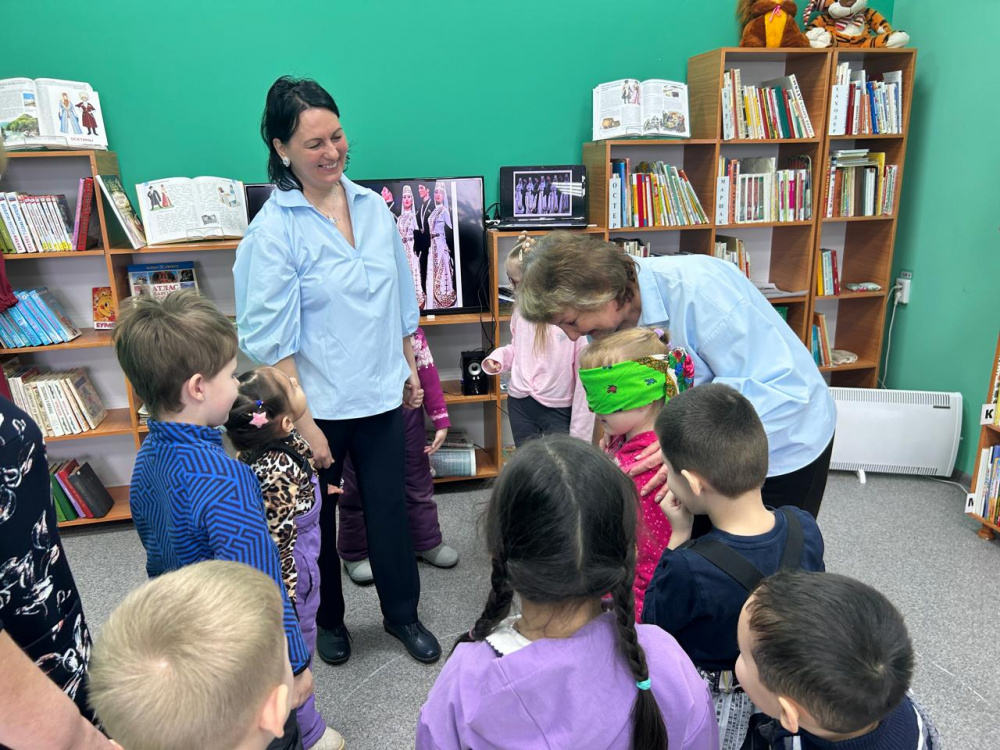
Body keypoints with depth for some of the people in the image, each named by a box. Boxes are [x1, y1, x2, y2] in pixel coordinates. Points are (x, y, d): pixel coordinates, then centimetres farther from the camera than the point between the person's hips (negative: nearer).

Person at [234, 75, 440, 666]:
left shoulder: (374, 207, 2)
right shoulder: (274, 229, -14)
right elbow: (273, 339, -14)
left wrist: (410, 367, 13)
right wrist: (303, 423, -15)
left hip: (382, 395, 4)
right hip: (318, 404, -4)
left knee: (390, 506, 14)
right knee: (317, 517, 16)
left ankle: (402, 613, 37)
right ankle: (327, 618, 41)